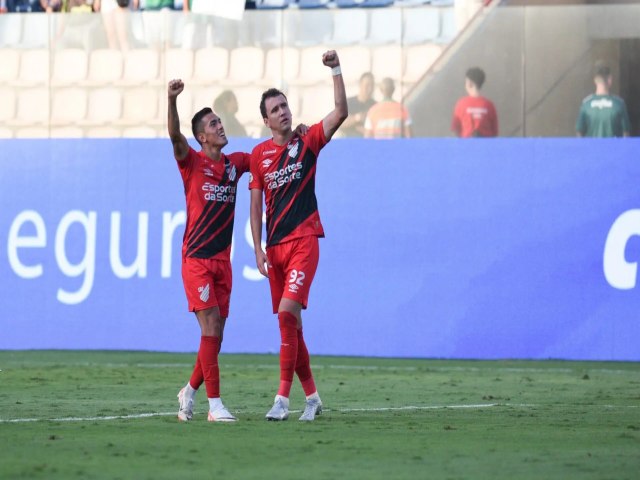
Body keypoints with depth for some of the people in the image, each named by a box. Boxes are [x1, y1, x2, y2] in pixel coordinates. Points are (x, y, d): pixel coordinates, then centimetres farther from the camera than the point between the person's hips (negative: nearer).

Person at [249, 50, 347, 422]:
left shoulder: (307, 142, 2)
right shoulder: (259, 154, 9)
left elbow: (341, 112, -11)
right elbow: (256, 204, 10)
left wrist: (336, 70, -16)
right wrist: (258, 248, 3)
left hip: (304, 240, -4)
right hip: (275, 246, 4)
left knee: (288, 311, -19)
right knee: (289, 322, 6)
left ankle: (284, 397, -20)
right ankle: (311, 395, 17)